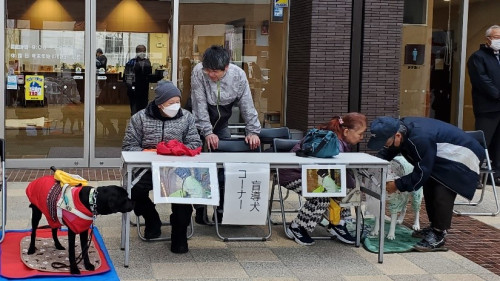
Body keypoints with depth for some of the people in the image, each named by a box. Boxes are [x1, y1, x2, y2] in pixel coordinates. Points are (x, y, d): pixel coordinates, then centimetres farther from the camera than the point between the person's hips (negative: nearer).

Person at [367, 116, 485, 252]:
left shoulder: (420, 139, -37)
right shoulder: (401, 127, -10)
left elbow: (421, 173, -26)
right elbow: (386, 153, 5)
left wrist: (397, 185, -19)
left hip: (461, 156, -10)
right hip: (442, 157, 10)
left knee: (442, 194, -19)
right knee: (429, 187, 12)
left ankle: (439, 236, -12)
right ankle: (434, 227, 25)